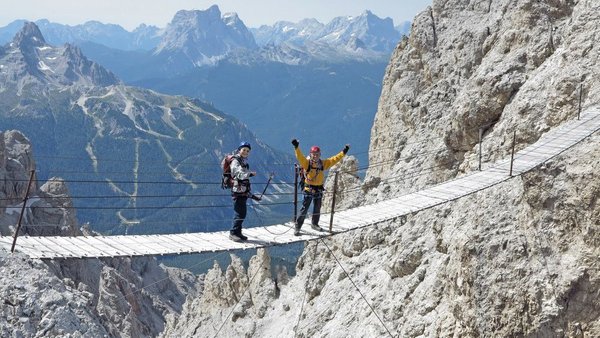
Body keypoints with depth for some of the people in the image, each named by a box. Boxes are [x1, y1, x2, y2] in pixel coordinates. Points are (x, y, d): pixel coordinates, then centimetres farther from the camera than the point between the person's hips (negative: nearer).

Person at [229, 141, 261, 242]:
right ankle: (233, 233, -4)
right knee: (239, 213, -10)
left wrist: (250, 194, 23)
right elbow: (240, 174, -24)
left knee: (242, 214, 12)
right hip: (238, 191, -9)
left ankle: (238, 233, 20)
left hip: (244, 192, 9)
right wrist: (250, 174, -38)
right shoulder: (235, 161, -9)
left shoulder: (244, 162, 18)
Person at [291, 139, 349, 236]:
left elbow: (334, 159, 7)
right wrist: (296, 147, -43)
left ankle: (314, 224, 39)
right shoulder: (306, 162, -10)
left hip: (319, 190, 5)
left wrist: (344, 152, 4)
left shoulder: (323, 163, 3)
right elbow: (300, 157, -27)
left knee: (317, 209, 19)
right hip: (308, 189, -5)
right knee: (304, 208, -8)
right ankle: (297, 227, -2)